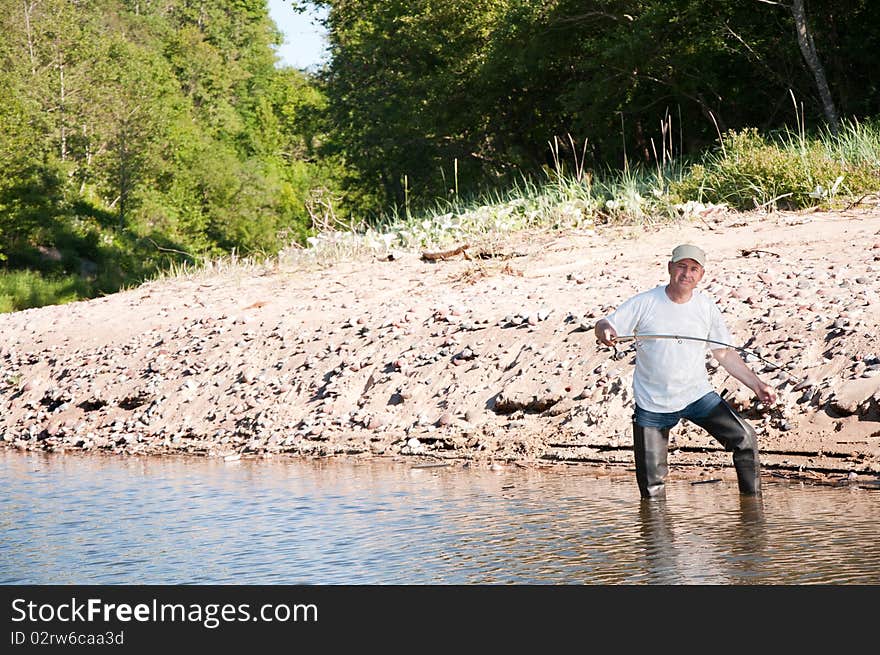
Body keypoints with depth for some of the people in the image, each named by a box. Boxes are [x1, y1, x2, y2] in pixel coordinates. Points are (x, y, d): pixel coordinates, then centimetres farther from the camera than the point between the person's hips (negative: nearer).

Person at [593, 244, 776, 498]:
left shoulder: (706, 307, 1)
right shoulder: (645, 303, -7)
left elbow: (725, 353, 7)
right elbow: (604, 325, -7)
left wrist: (758, 385, -1)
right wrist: (605, 330, -33)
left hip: (698, 395, 2)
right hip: (652, 404, -2)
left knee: (744, 438, -14)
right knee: (651, 484, -1)